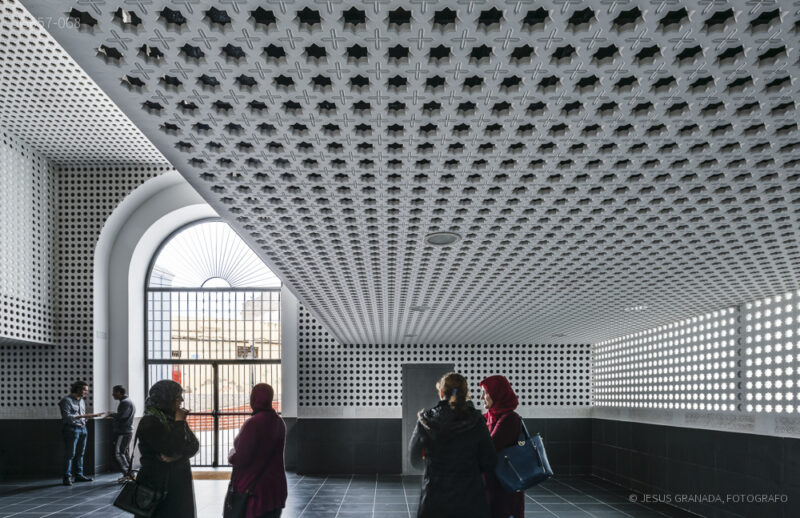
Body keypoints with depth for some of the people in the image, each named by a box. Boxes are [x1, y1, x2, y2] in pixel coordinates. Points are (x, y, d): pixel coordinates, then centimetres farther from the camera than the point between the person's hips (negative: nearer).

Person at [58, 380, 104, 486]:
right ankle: (67, 478, -3)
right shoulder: (66, 400, -9)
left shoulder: (82, 400, 15)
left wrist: (93, 415, 14)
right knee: (70, 454, -6)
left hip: (82, 429, 7)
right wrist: (83, 416, -23)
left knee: (80, 453, 9)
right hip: (71, 429, -7)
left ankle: (79, 475, 15)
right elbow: (67, 417, -18)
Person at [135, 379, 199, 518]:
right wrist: (179, 422, -12)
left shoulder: (174, 418, 9)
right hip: (158, 487, -6)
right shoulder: (150, 422, -12)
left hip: (180, 484, 7)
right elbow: (173, 448, -22)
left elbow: (194, 446, 1)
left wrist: (177, 456, -18)